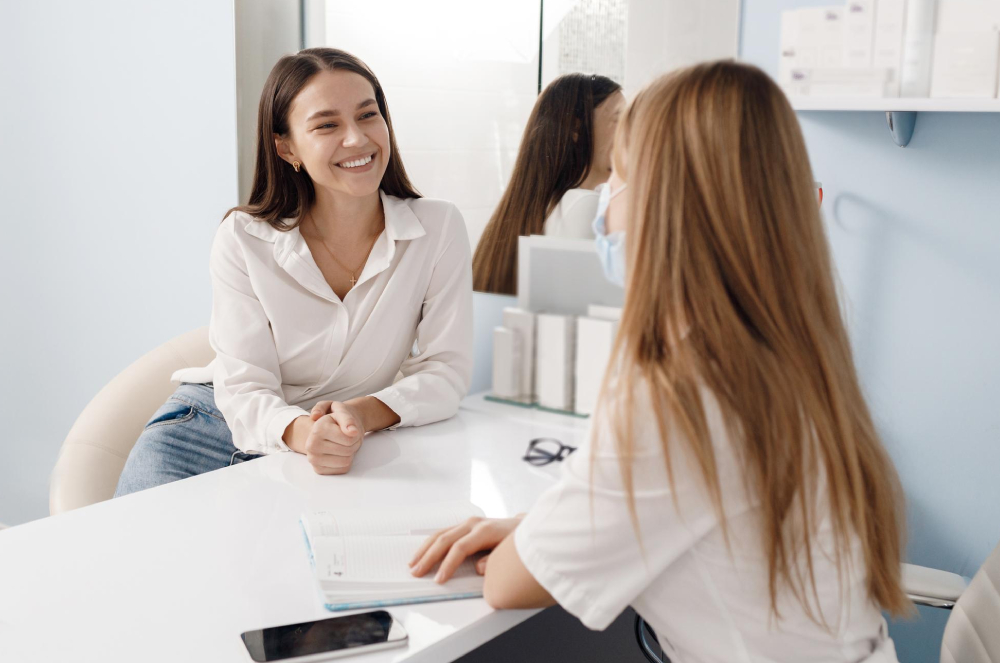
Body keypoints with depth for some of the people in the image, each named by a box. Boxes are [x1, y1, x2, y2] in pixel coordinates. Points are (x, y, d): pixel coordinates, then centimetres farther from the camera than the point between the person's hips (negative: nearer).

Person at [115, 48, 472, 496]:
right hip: (219, 426, 0)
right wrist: (304, 432, -37)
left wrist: (363, 413, -28)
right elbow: (245, 387, -13)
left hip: (342, 452, 0)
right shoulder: (242, 241, -10)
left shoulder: (438, 229, -8)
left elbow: (445, 369, -8)